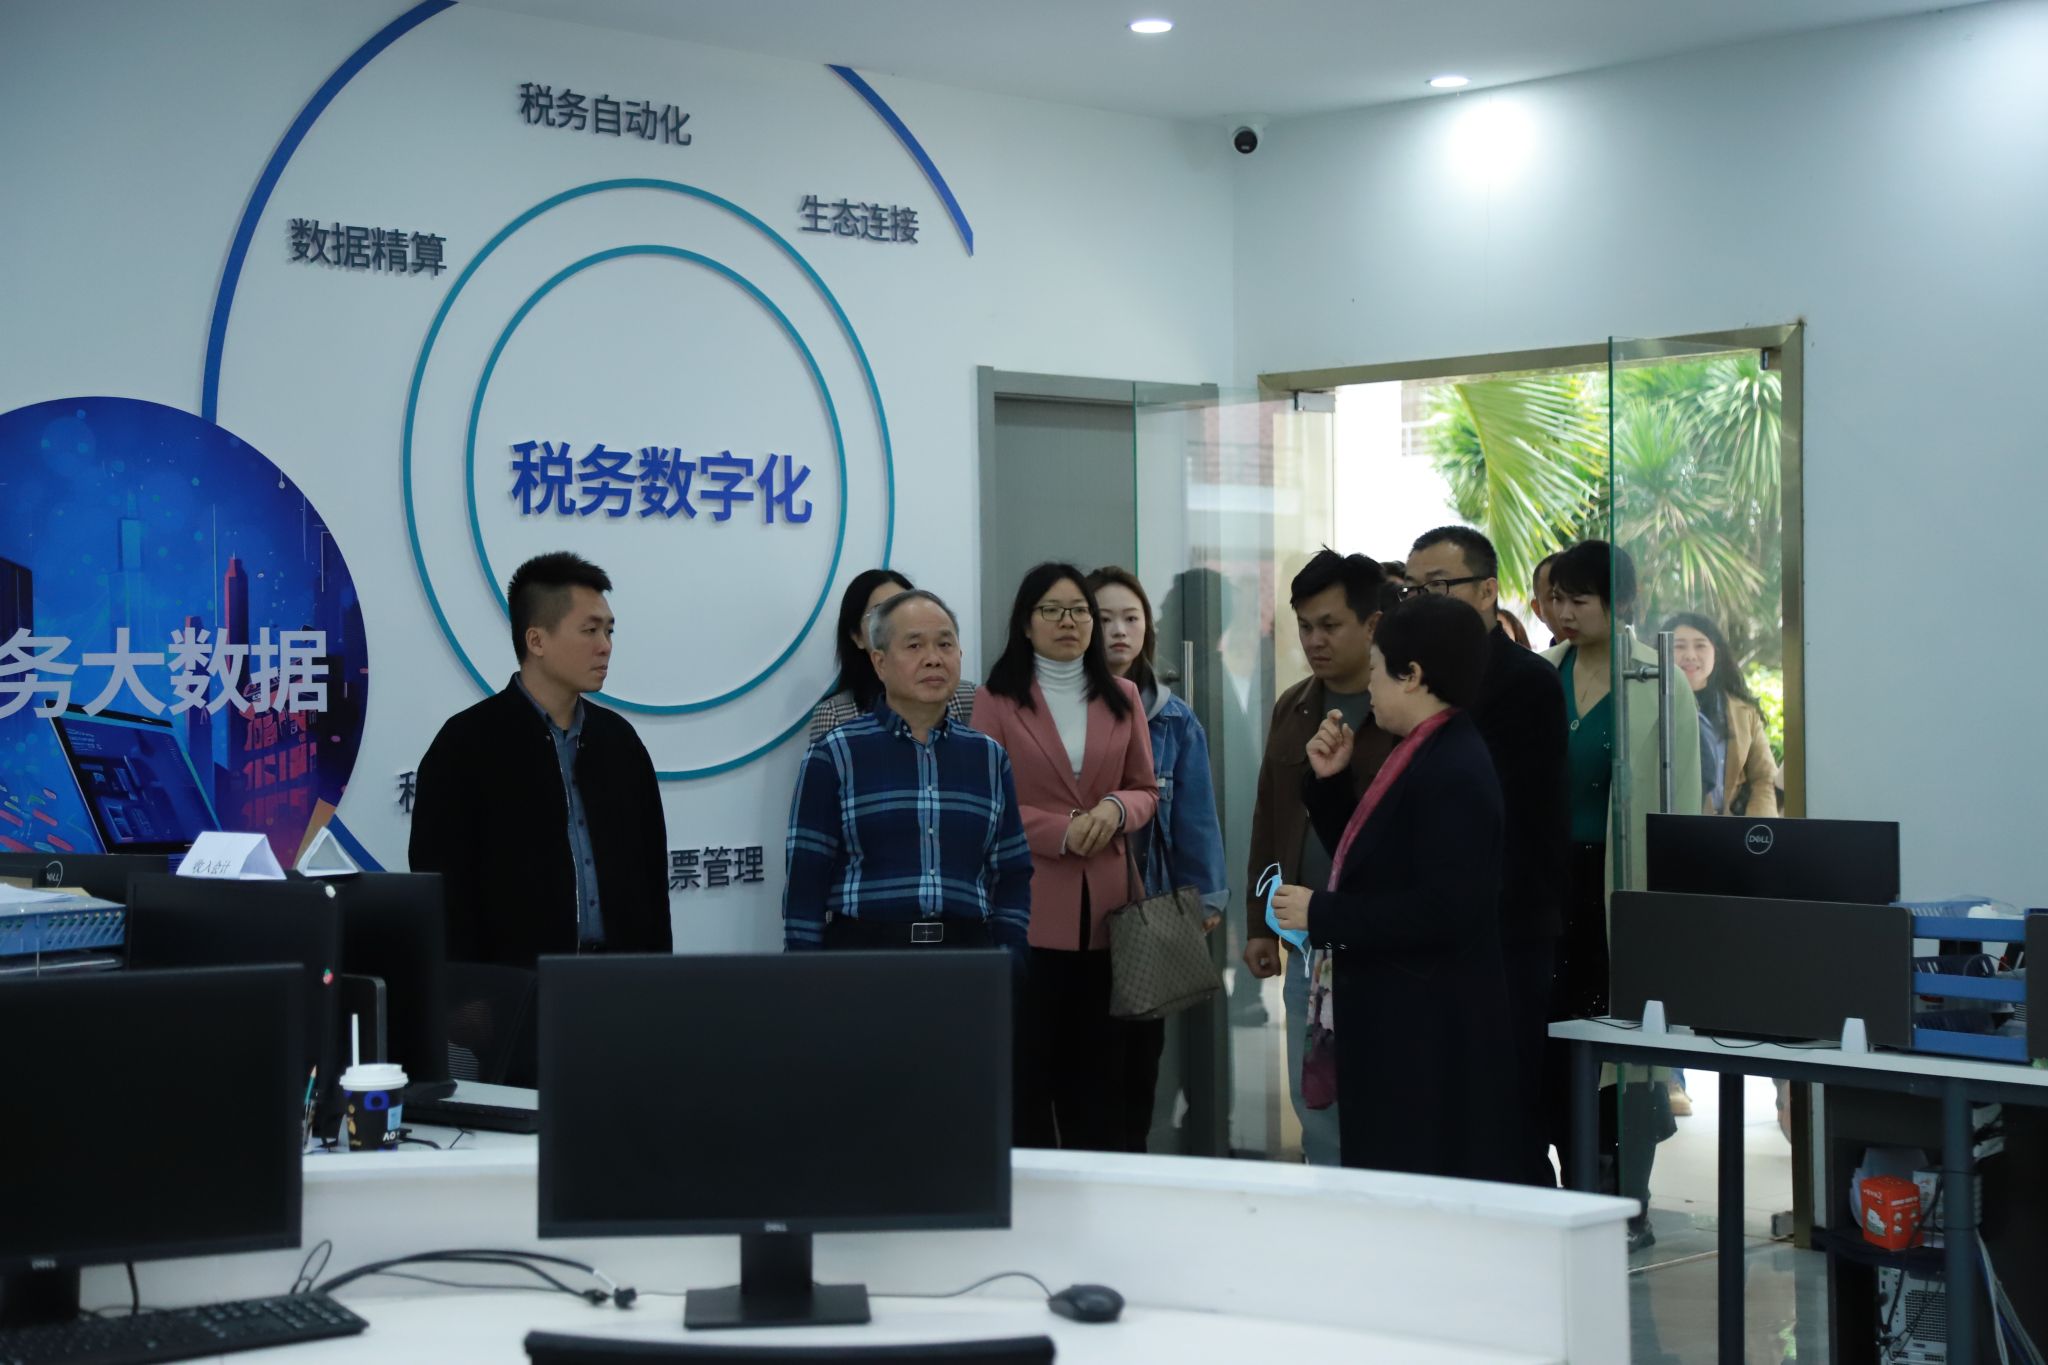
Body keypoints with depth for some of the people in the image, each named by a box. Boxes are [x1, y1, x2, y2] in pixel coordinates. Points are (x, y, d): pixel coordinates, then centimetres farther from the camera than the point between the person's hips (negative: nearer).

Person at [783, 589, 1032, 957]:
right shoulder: (835, 755, 1)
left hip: (965, 956, 3)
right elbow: (805, 881, -1)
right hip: (862, 953, -3)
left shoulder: (989, 757, 11)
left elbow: (1012, 878, 12)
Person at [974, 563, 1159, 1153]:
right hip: (1030, 908, -3)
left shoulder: (1121, 697, 13)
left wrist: (1117, 809, -7)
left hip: (1108, 906, 4)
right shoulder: (997, 700, 1)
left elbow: (1146, 791, 15)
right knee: (1030, 1064, -2)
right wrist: (1062, 830, -14)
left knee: (1103, 1068, 5)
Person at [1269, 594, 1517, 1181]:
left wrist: (1323, 914, -18)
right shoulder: (1423, 757, 14)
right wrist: (1329, 781, 11)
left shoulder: (1453, 772, -17)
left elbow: (1444, 909, -25)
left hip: (1428, 1039, -10)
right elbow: (1364, 861, 22)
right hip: (1397, 1024, 10)